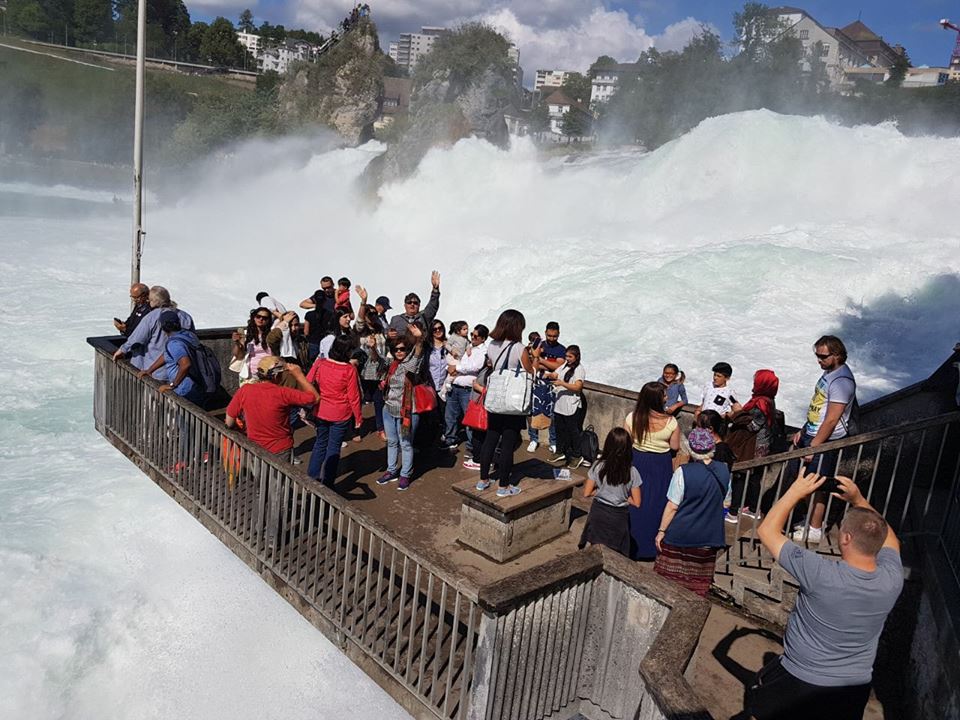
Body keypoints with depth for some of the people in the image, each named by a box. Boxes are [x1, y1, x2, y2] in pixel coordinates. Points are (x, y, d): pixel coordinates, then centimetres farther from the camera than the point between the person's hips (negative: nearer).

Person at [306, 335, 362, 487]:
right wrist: (358, 418, 0)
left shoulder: (320, 363, -8)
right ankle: (327, 484, 16)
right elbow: (353, 397, -12)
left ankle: (311, 478, 28)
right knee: (334, 447, 9)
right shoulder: (349, 370, -17)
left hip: (320, 412, 3)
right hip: (341, 415, -3)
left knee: (320, 443, 21)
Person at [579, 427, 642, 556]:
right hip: (618, 517, 0)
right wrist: (622, 495, 5)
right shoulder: (632, 472, -16)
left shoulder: (598, 466, -15)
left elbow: (586, 493, -8)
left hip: (599, 513, 0)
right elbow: (636, 503, -10)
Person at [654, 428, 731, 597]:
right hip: (709, 537, 4)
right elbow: (726, 503, 8)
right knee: (699, 583, 15)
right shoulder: (724, 471, -4)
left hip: (680, 534, -4)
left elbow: (672, 507, -14)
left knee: (670, 580, 11)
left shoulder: (684, 472, -18)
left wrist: (661, 531, -4)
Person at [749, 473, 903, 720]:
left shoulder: (821, 575, -34)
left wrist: (796, 491, -14)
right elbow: (884, 536, 5)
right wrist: (858, 500, 0)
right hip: (856, 687, 4)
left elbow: (767, 530, -22)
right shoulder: (892, 579, -19)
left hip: (798, 682, -4)